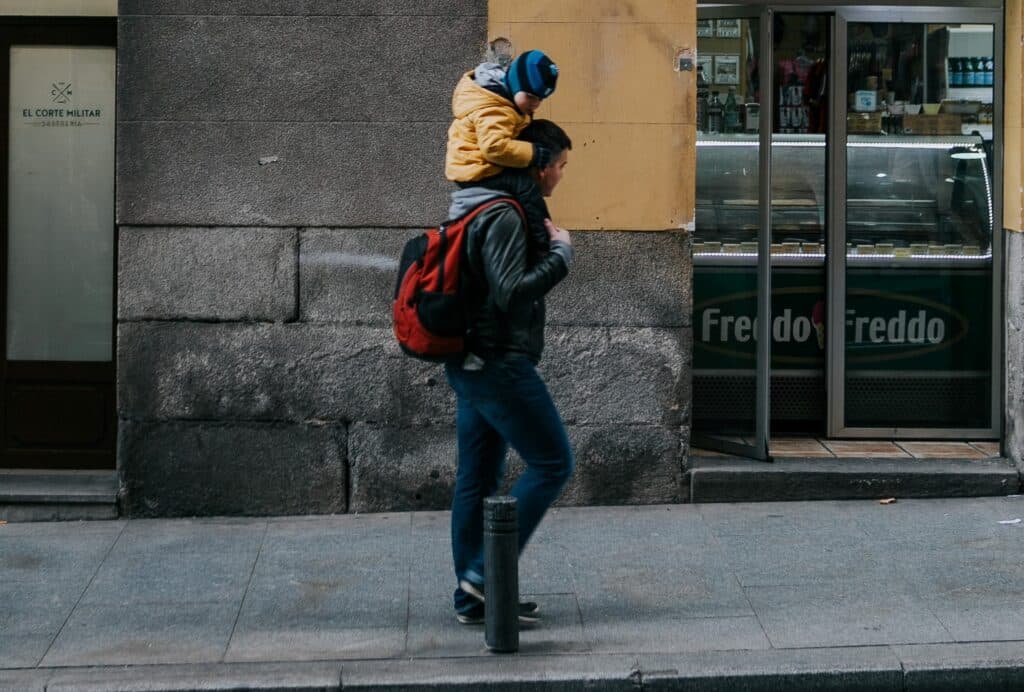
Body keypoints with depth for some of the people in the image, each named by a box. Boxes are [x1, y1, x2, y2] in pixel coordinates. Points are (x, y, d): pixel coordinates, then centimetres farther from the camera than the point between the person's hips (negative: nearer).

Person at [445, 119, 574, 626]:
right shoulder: (505, 218, -17)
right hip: (499, 362, -10)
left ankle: (472, 596, 14)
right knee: (552, 464, -4)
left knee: (477, 480, 11)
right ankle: (486, 573, -5)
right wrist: (561, 251, -14)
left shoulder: (480, 210, 16)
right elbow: (511, 293, -24)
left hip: (470, 362, 10)